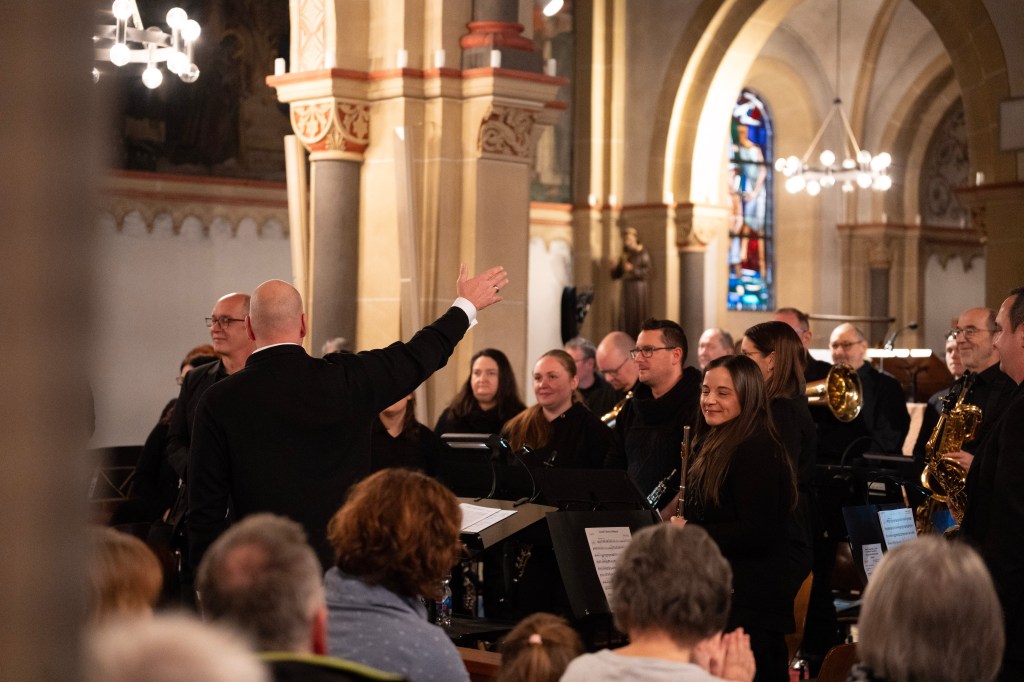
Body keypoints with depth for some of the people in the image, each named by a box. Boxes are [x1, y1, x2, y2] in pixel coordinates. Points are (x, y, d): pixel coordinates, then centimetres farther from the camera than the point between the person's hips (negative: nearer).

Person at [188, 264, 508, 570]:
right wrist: (466, 305, 30)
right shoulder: (347, 379, -6)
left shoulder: (218, 401, -8)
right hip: (344, 563, 1)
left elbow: (206, 507, -5)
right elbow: (417, 357, 13)